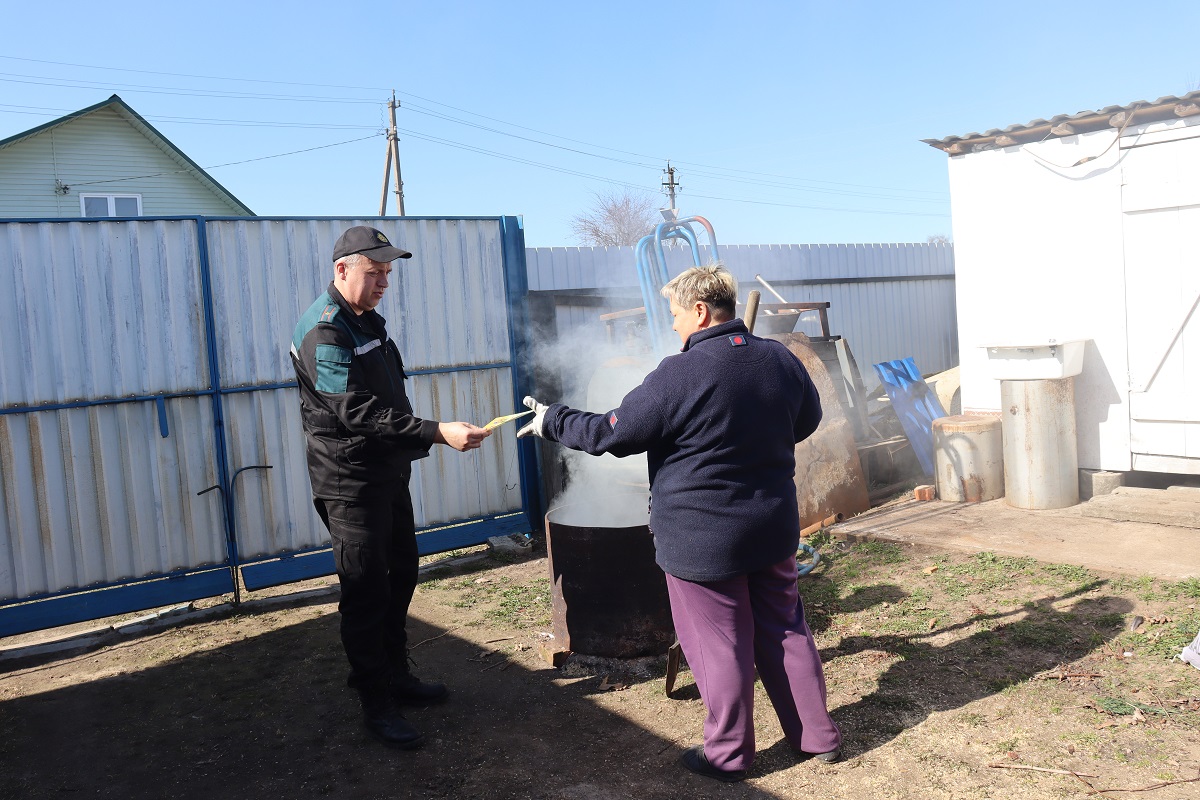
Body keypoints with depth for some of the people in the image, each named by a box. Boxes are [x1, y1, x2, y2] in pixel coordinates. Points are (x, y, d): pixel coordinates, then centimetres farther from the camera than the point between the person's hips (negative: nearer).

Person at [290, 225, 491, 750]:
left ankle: (397, 676, 33)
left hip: (388, 475, 10)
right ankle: (376, 705, 12)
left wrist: (420, 438, 20)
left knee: (399, 576, 18)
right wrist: (437, 433, -35)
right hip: (350, 484, -10)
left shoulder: (366, 321, 11)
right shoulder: (323, 332, -19)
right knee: (366, 591, -1)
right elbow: (359, 412, -30)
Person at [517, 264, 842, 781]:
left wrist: (552, 421, 1)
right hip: (774, 526, 6)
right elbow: (807, 420, 15)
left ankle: (727, 754, 24)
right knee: (784, 630, 19)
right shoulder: (780, 360, -1)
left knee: (719, 644, 8)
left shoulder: (679, 376, -20)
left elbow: (611, 434, -13)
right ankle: (818, 735, 31)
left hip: (702, 538, -6)